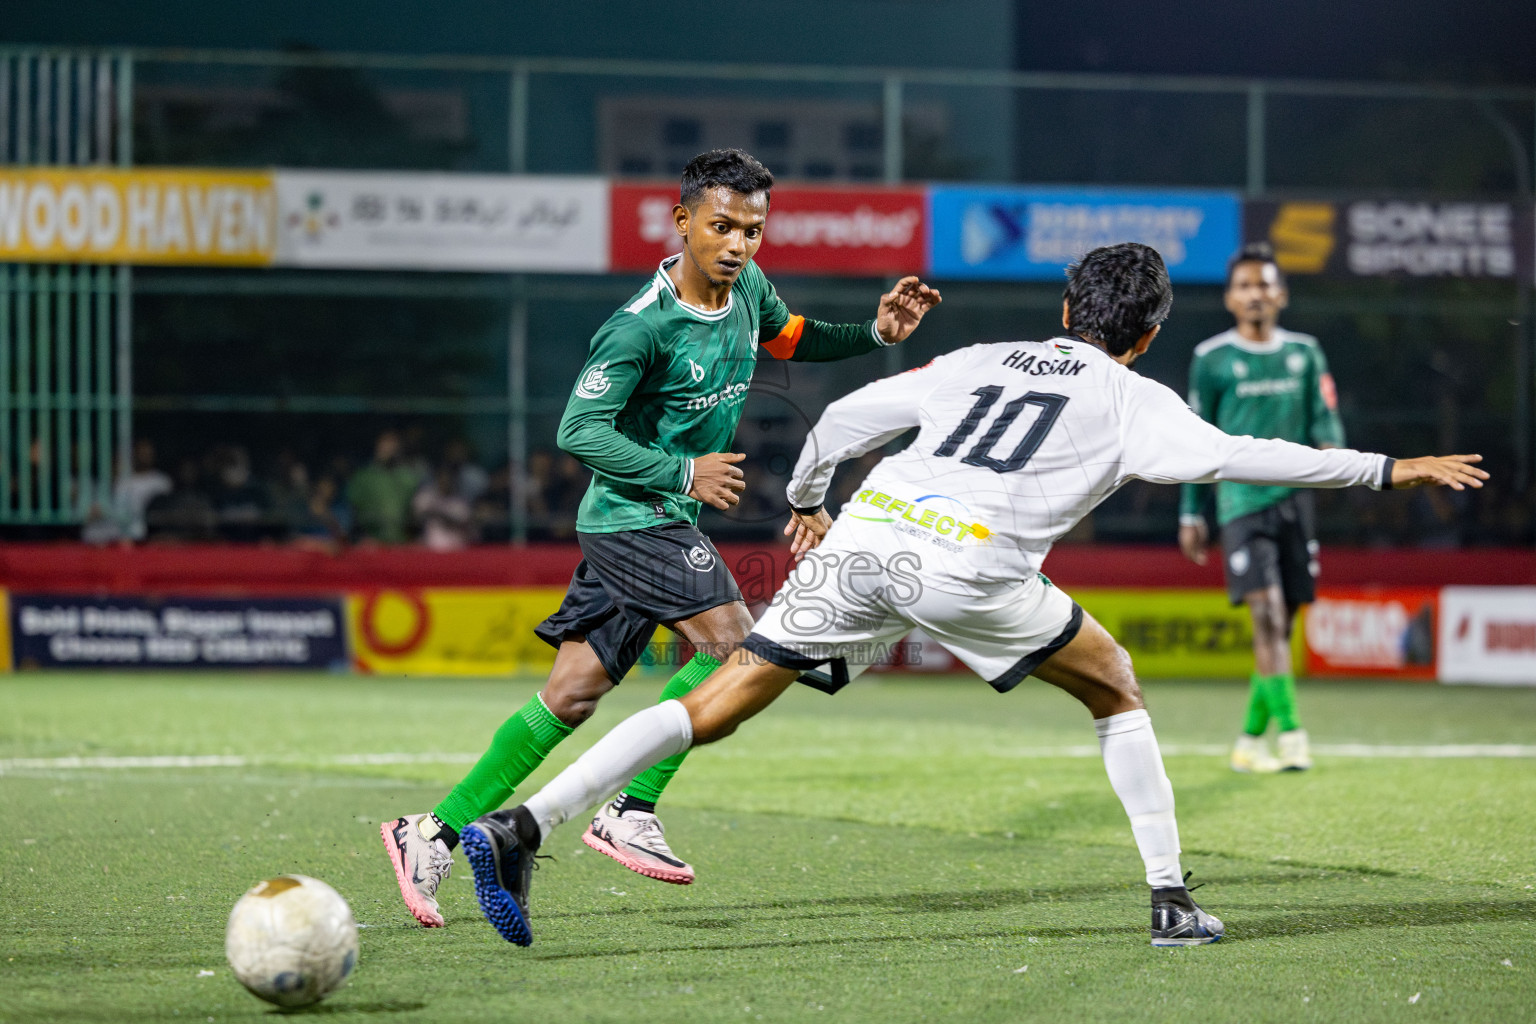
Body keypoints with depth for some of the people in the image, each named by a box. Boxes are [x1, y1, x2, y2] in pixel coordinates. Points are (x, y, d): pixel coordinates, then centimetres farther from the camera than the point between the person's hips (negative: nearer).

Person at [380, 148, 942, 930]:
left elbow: (791, 339, 26)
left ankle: (436, 832, 7)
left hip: (664, 520, 8)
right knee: (732, 640, -19)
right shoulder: (643, 325, -20)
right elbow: (579, 431, -20)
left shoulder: (747, 288, 5)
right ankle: (632, 812, -12)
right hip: (634, 512, -8)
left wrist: (875, 333, 10)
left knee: (573, 693, 6)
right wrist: (684, 473, -23)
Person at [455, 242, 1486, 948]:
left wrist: (806, 500, 45)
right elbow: (1224, 456, -2)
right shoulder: (1130, 398, 15)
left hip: (863, 536, 4)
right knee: (1114, 685, 20)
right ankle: (1171, 899, 14)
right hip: (966, 563, -4)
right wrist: (1383, 469, 2)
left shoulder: (983, 361, 29)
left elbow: (847, 416, 26)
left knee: (719, 705, 3)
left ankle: (521, 829, -9)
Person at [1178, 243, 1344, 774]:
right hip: (1241, 497, -4)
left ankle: (1250, 739, 15)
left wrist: (1330, 446, -13)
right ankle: (1289, 731, -21)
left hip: (1294, 497, 4)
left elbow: (1324, 416, 11)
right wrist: (1191, 514, 7)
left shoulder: (1304, 353, 11)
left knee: (1282, 623, 5)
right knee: (1267, 615, -17)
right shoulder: (1212, 359, 3)